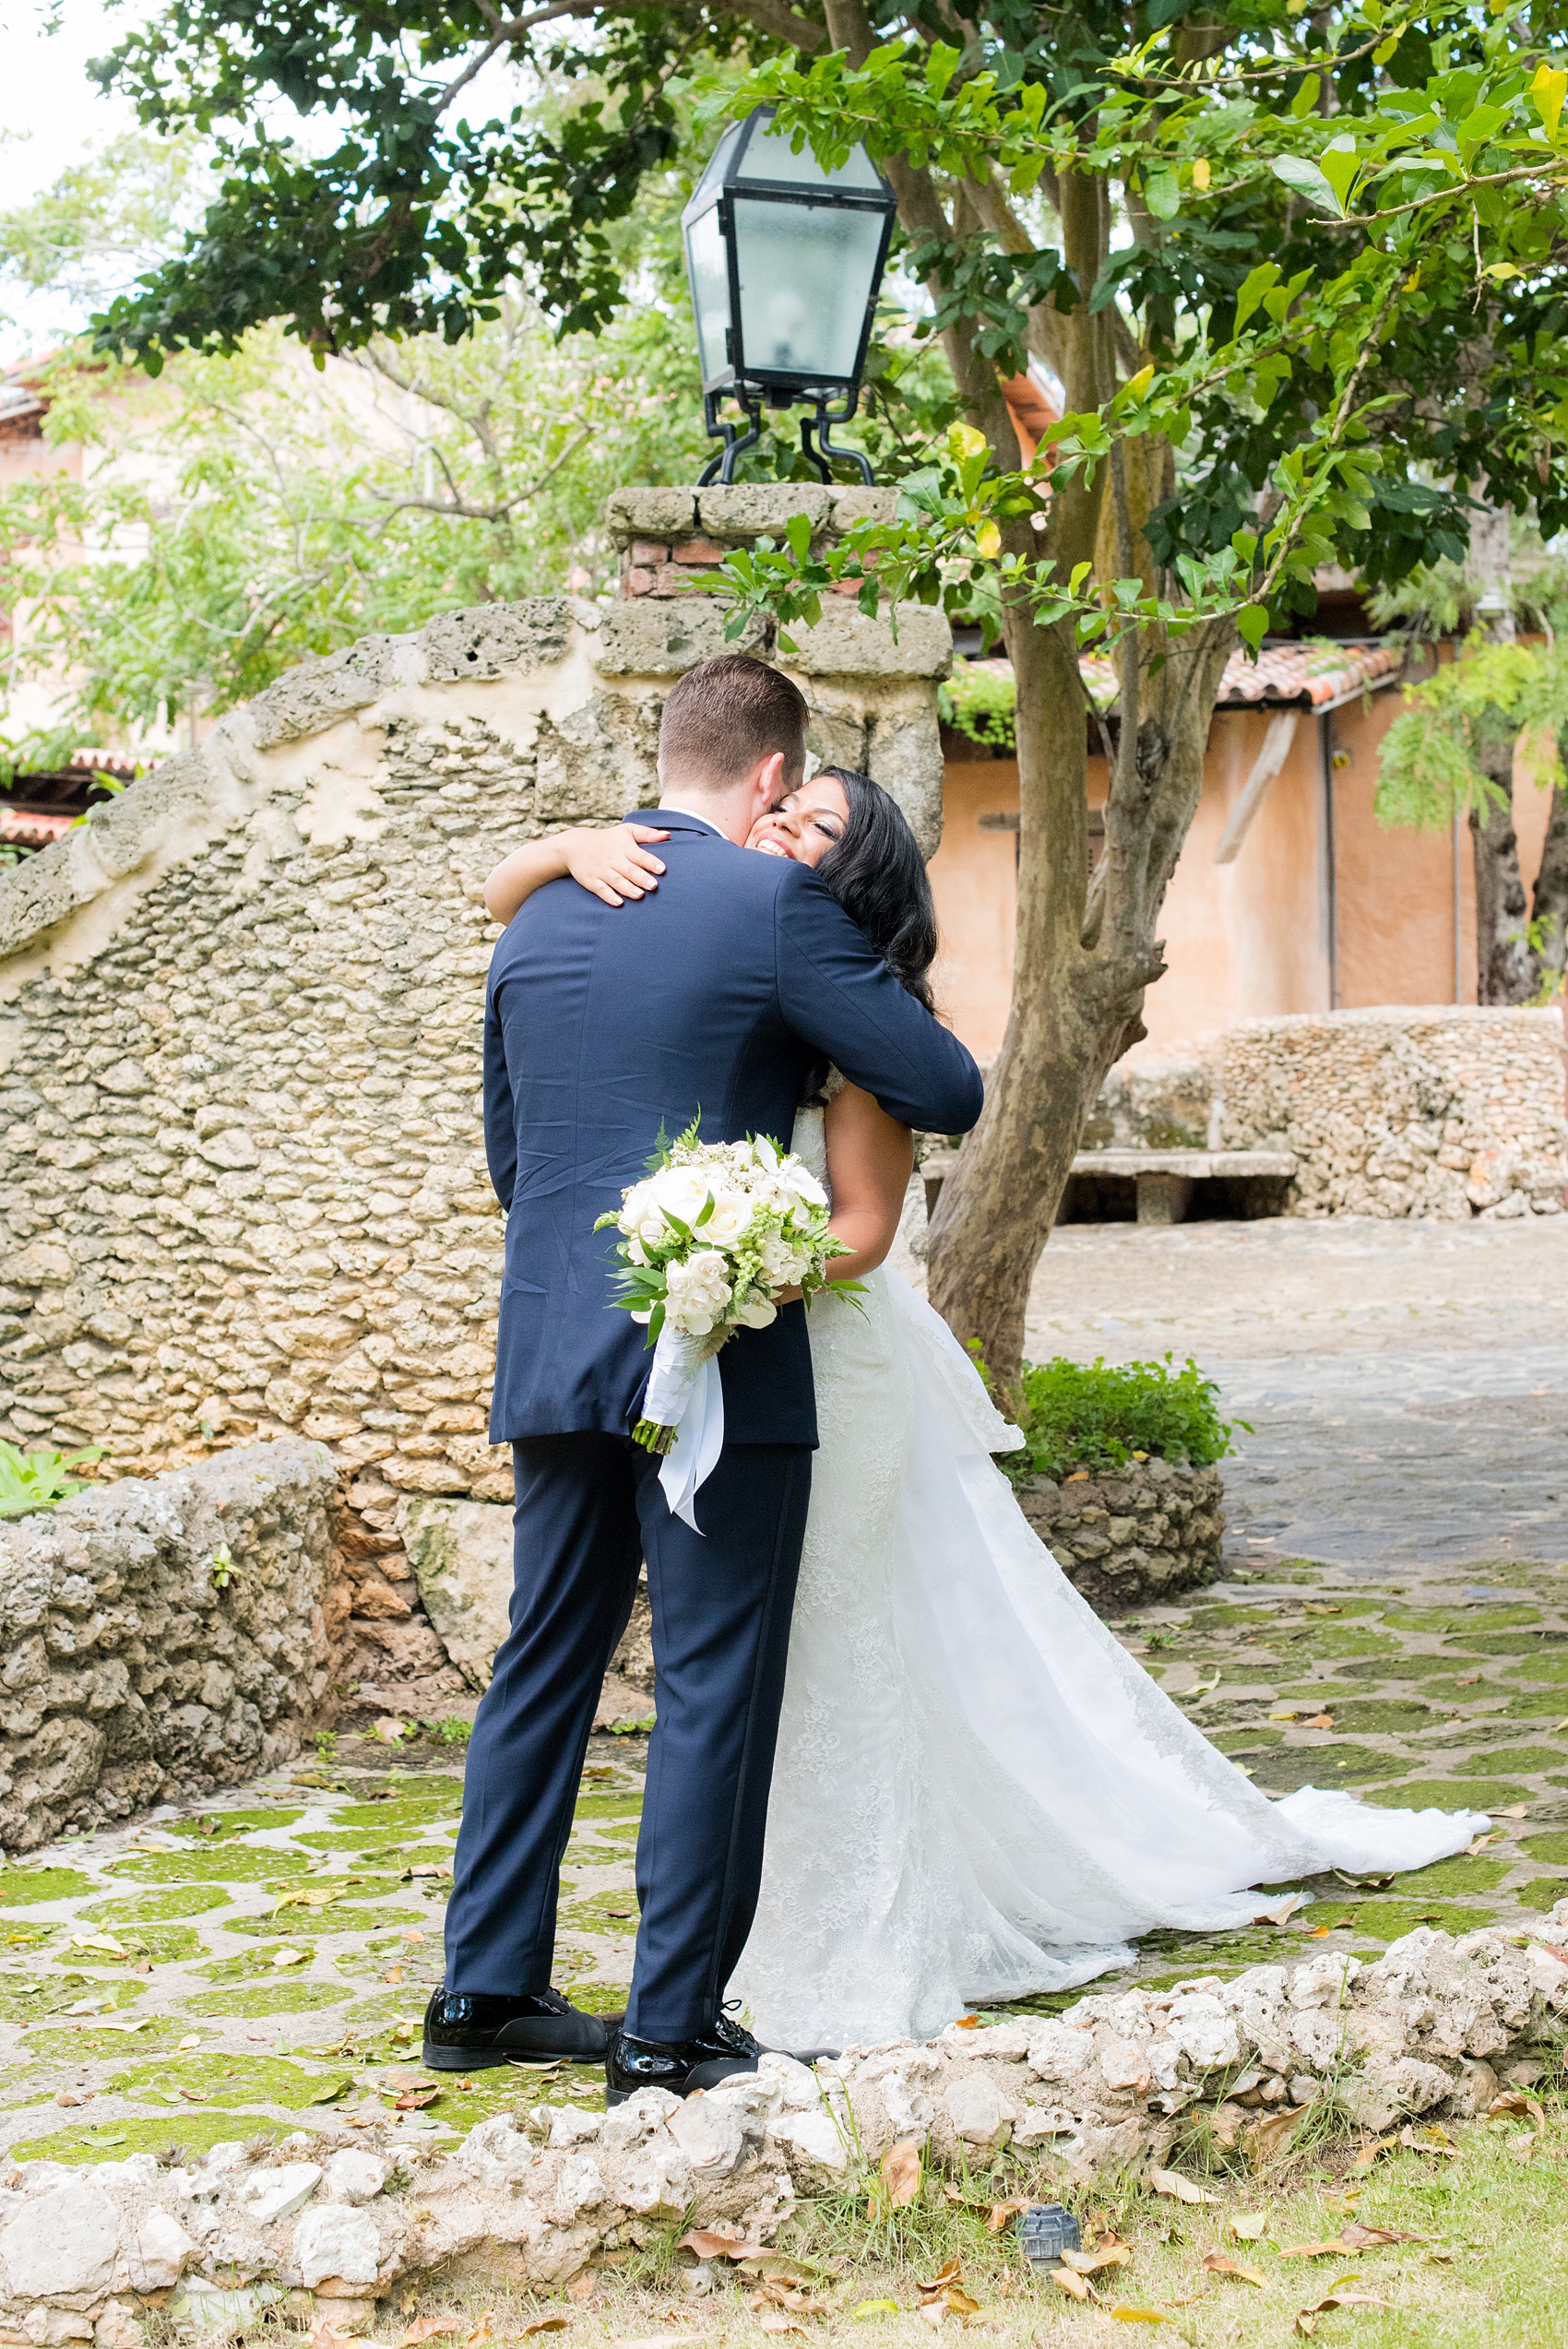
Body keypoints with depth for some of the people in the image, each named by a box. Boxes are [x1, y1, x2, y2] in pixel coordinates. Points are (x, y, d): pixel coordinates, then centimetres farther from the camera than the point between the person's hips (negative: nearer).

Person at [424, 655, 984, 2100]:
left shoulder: (538, 921, 11)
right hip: (718, 1366, -6)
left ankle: (486, 1991, 22)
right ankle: (672, 2030, 5)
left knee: (544, 1667, 16)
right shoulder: (774, 903, -9)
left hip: (551, 1355, 7)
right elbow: (948, 1090, -6)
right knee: (713, 1692, 1)